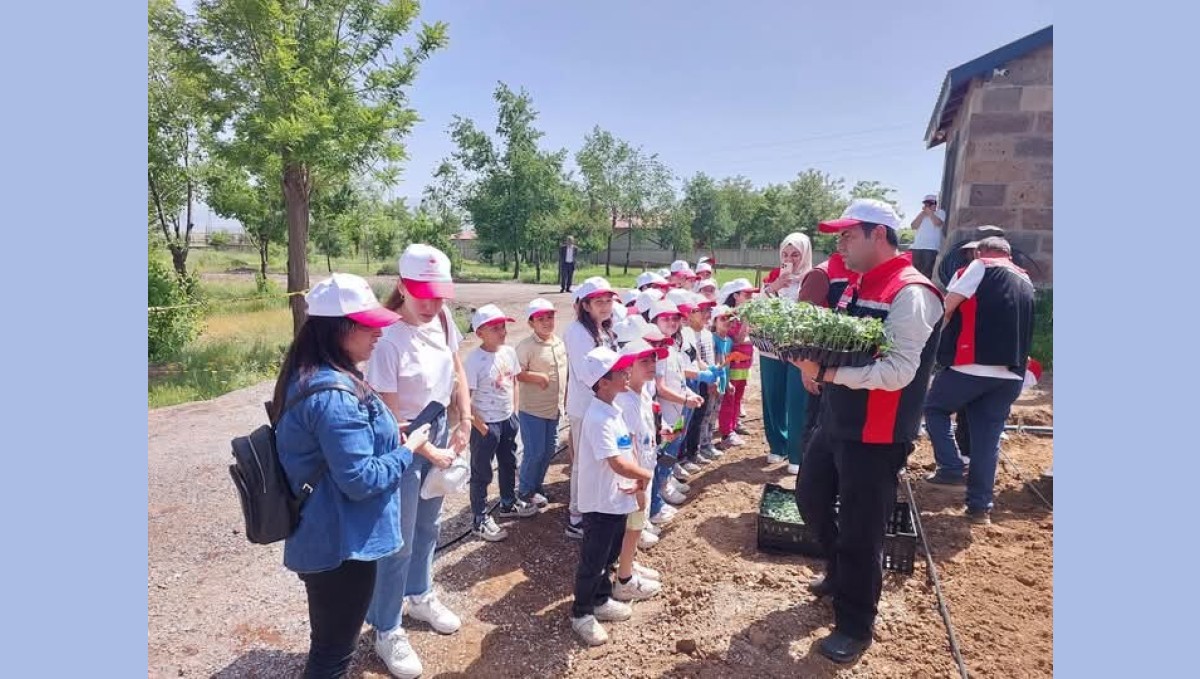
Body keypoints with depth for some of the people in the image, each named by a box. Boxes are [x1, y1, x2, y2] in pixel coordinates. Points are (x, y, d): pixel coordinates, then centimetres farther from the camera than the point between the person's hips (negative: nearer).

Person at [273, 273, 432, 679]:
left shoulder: (309, 377, 4)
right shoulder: (333, 394, -29)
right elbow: (361, 479, -27)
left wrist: (394, 439, 13)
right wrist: (409, 449, -14)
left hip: (323, 538, 10)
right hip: (342, 544, -10)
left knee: (328, 643, 28)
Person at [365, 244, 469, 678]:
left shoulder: (442, 319, -8)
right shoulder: (387, 338, -27)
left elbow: (457, 373, 7)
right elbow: (389, 417, -21)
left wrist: (464, 424, 0)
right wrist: (429, 453, -15)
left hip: (440, 430, 7)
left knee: (428, 526, 24)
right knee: (399, 542, 7)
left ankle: (420, 597, 47)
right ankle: (387, 631, 28)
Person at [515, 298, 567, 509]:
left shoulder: (560, 343, 5)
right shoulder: (526, 346, -17)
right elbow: (516, 374, -17)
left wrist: (562, 400, 12)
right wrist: (537, 376, -27)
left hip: (554, 408, 7)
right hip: (532, 409, -7)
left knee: (550, 449, 16)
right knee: (534, 452, 1)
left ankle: (537, 484, 34)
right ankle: (525, 490, 21)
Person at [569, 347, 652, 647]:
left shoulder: (613, 411, 5)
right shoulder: (598, 418, -26)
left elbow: (628, 450, 9)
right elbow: (617, 464, -30)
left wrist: (637, 481, -6)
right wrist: (644, 476, -13)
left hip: (617, 499, 9)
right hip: (600, 503, -9)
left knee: (608, 556, 25)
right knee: (592, 561, 9)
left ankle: (601, 601, 43)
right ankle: (581, 613, 27)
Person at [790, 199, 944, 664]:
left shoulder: (911, 293, -19)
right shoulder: (857, 287, 10)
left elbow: (897, 373, -27)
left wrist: (824, 372, -27)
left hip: (875, 437, -9)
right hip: (835, 423, 9)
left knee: (859, 532, 4)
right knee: (811, 498, 22)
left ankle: (855, 627, 26)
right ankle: (839, 573, 47)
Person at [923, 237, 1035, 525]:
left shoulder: (979, 267, 2)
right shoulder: (1026, 281, 22)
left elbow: (946, 309, -4)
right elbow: (1018, 324, 25)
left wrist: (939, 336, 12)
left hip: (972, 364, -6)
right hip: (1012, 373, 6)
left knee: (934, 408, 15)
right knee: (988, 437, 10)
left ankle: (951, 469, 4)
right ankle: (980, 505, 13)